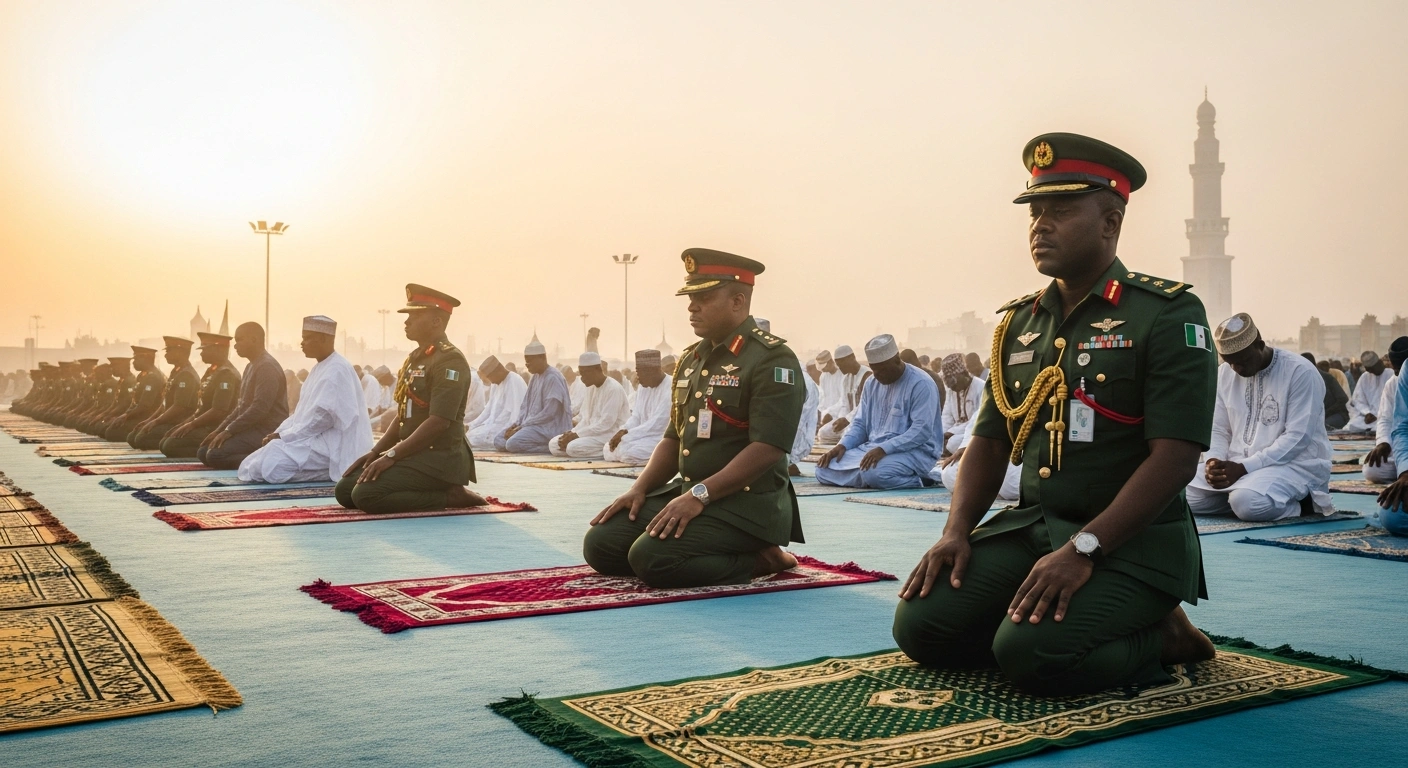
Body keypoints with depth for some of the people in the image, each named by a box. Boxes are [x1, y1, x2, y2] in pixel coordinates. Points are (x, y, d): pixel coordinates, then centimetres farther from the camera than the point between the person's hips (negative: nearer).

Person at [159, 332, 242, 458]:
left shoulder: (226, 374, -17)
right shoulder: (212, 371, 15)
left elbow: (219, 411, -24)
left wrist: (191, 425, -18)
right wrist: (187, 423, 10)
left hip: (216, 429, -10)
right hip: (205, 425, 10)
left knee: (171, 446, -18)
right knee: (165, 443, 9)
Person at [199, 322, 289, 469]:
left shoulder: (267, 367, -15)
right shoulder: (250, 367, 18)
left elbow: (260, 408, -23)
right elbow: (241, 406, 23)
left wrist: (228, 431, -19)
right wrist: (219, 429, 13)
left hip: (266, 432, -11)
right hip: (253, 428, 11)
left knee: (215, 455, -22)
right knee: (203, 452, 8)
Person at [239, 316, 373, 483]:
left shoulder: (337, 370, -15)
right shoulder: (319, 368, 18)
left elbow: (322, 418, -21)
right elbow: (302, 411, 19)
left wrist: (283, 436, -15)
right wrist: (278, 433, 3)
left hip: (332, 448, -10)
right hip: (319, 440, 10)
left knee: (271, 465, -25)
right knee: (250, 466, 4)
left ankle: (327, 471, -9)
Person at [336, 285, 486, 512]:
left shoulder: (450, 361, -15)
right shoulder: (414, 359, 16)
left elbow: (439, 422, -23)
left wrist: (391, 455, -22)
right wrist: (375, 451, 7)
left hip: (439, 458, -10)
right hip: (415, 454, 10)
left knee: (366, 495, -23)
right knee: (345, 489, 5)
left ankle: (451, 496, -8)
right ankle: (445, 491, 7)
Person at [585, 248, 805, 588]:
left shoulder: (773, 360, -13)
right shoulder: (692, 359, 13)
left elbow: (768, 448, -22)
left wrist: (699, 495, -25)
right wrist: (639, 488, 2)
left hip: (747, 504, -9)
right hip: (689, 494, 9)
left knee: (651, 558, -27)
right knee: (601, 544, -1)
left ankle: (758, 558, -4)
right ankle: (718, 552, 7)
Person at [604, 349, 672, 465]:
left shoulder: (669, 389, -19)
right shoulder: (643, 387, 10)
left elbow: (656, 426, -23)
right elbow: (636, 418, 12)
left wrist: (625, 434, -20)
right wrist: (622, 431, -9)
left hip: (662, 438, -10)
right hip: (645, 435, 10)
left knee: (629, 452, -30)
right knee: (608, 449, 1)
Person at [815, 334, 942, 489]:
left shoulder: (921, 384, -13)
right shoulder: (872, 383, 11)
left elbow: (921, 431, -22)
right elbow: (860, 423, 14)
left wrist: (884, 449, -31)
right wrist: (842, 445, -6)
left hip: (913, 451, -8)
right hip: (873, 448, 8)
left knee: (874, 473, -38)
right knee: (824, 468, -7)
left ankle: (917, 479, -7)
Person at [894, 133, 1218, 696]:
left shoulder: (1168, 315, -9)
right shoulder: (1019, 322, 10)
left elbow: (1174, 458, -17)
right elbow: (989, 442, 13)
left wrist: (1083, 550, -25)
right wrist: (956, 532, -4)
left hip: (1132, 543, -7)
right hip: (1032, 526, 7)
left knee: (1032, 653, -29)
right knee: (921, 625, -8)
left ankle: (1158, 636, 3)